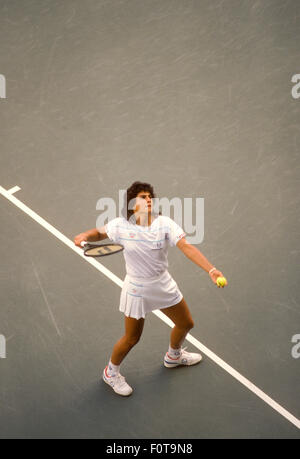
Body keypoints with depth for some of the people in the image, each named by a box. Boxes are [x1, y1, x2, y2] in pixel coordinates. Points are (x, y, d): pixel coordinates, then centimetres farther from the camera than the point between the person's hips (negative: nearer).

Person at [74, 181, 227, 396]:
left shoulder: (164, 223, -15)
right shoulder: (121, 225, -16)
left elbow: (187, 247, -25)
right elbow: (100, 233, 4)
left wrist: (211, 269, -37)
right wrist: (85, 235, -19)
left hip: (164, 285, 4)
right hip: (137, 289, -3)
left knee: (186, 324, 18)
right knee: (132, 338, 7)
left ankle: (173, 356, 53)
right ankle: (111, 372, 39)